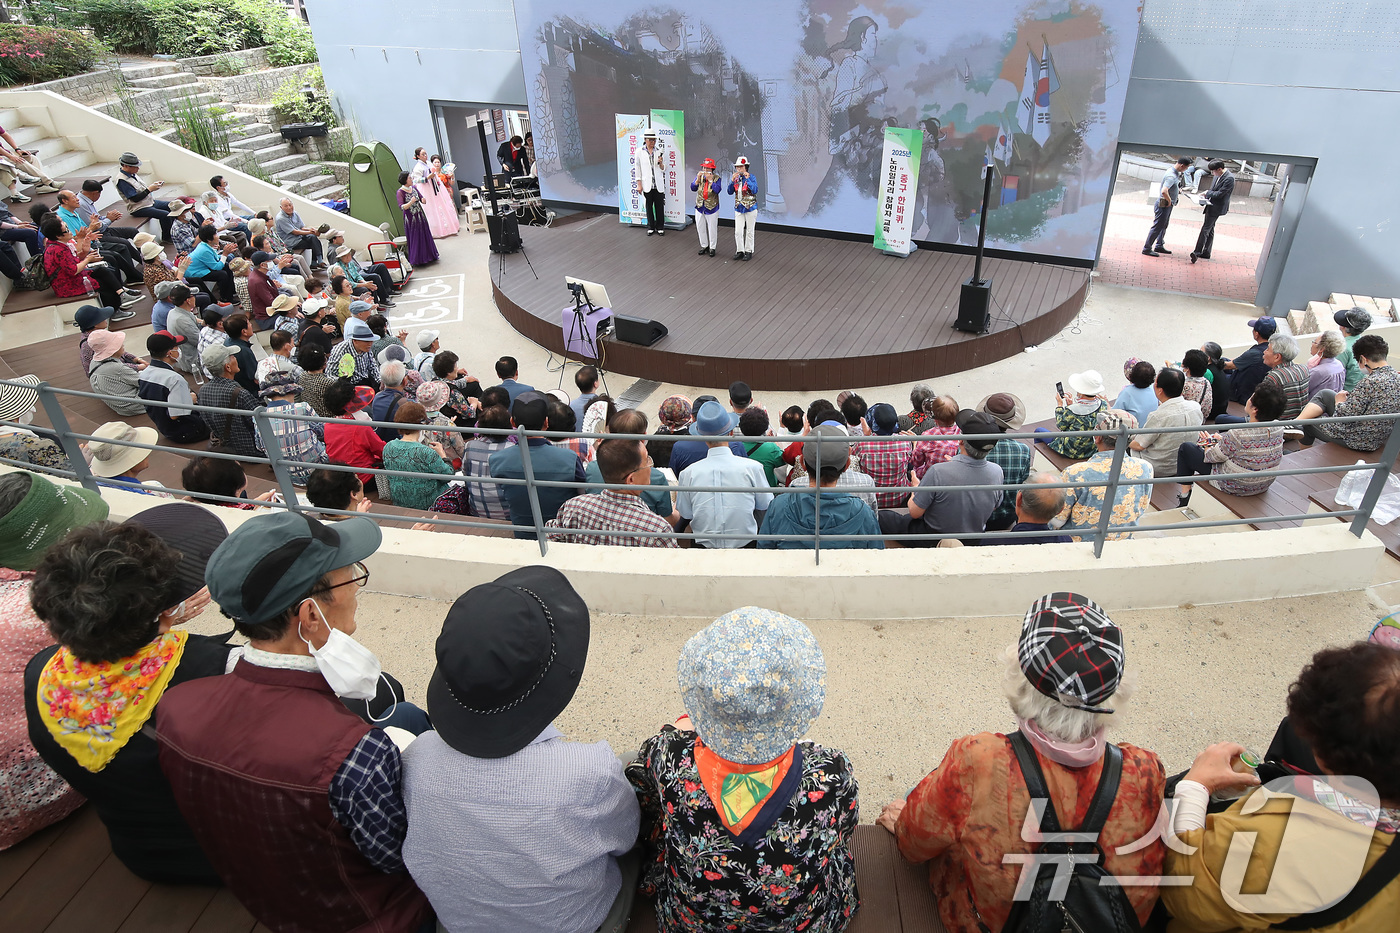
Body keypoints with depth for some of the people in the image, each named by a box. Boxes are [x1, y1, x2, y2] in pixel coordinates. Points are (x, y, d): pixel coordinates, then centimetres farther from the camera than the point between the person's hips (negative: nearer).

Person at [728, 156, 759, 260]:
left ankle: (749, 252, 15)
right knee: (738, 232, 3)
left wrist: (747, 179, -24)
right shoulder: (735, 178, 4)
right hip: (739, 208, 4)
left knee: (749, 231, 5)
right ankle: (740, 251, 15)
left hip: (750, 208, -4)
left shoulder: (752, 177, -9)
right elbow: (730, 192, -1)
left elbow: (755, 191, -21)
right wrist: (732, 181, -15)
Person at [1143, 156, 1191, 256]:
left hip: (1168, 205, 10)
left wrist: (1178, 189, 12)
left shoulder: (1175, 172, 6)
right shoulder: (1171, 176, -25)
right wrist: (1169, 201, -23)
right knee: (1157, 227, -5)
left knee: (1163, 226, 18)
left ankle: (1159, 246, 29)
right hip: (1164, 205, -10)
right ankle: (1147, 249, 1)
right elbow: (1164, 191, -38)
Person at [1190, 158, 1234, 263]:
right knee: (1210, 229, 16)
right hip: (1211, 206, 10)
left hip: (1217, 208, -10)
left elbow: (1219, 194, -21)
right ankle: (1206, 252, 25)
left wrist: (1207, 193, -10)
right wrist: (1205, 199, 2)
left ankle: (1197, 252, -12)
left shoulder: (1229, 178, -19)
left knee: (1205, 229, -11)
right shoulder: (1219, 176, 7)